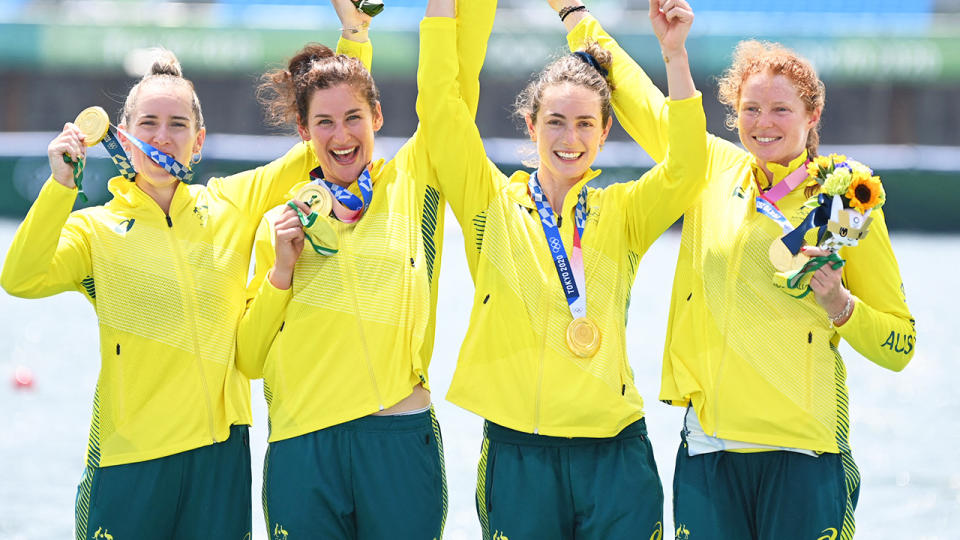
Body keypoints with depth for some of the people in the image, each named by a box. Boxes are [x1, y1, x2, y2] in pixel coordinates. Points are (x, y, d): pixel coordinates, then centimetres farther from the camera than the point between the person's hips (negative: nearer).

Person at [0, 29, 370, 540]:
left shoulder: (232, 205, 7)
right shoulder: (96, 229, 0)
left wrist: (354, 36, 3)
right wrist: (62, 183, -25)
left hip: (220, 448, 2)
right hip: (129, 456, -2)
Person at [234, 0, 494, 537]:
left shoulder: (412, 184, 7)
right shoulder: (283, 222, 10)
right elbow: (248, 359, 8)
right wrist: (281, 270, -4)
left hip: (402, 438, -1)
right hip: (303, 448, 1)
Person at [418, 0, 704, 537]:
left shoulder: (622, 214, 9)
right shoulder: (494, 205, 7)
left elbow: (687, 166, -7)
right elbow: (441, 103, -1)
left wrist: (675, 53, -15)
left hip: (615, 456, 1)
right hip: (518, 452, -1)